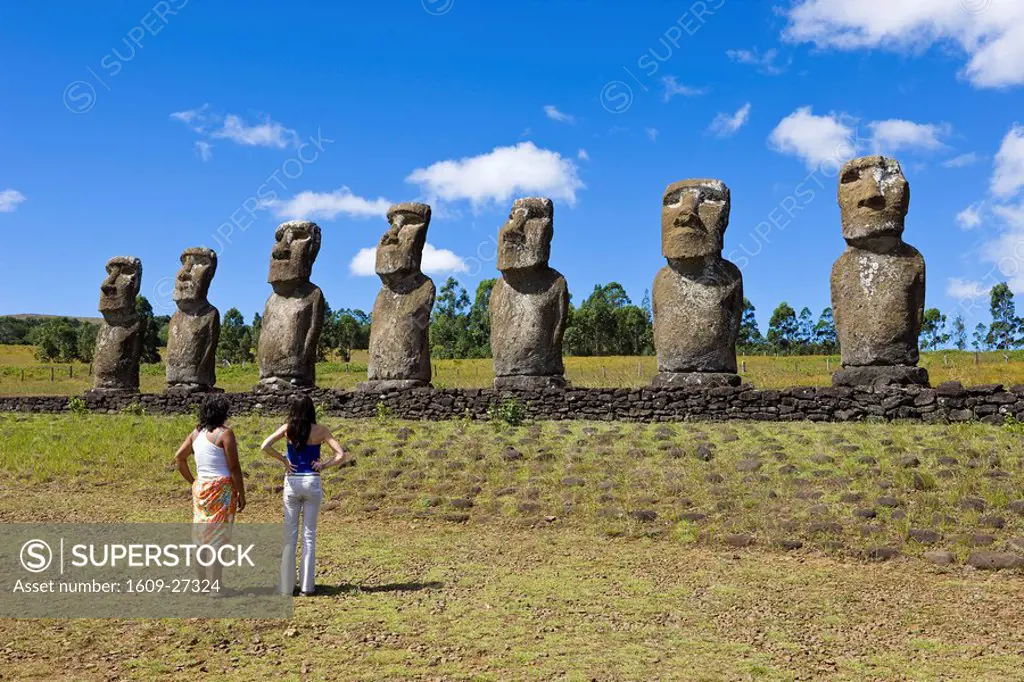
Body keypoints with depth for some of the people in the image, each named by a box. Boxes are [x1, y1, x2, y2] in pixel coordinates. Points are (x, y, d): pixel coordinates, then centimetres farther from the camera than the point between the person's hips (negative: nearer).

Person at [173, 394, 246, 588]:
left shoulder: (196, 433, 8)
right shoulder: (225, 433, -13)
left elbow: (178, 458, 11)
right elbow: (234, 467, -14)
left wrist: (192, 481, 15)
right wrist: (242, 495, -7)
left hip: (200, 488, 7)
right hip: (222, 490, -7)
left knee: (202, 535, 14)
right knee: (217, 538, -2)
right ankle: (215, 587, 1)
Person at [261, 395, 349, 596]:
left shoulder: (287, 428, -3)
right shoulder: (320, 431, -5)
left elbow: (266, 446, -14)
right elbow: (341, 455, -11)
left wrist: (283, 460, -5)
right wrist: (324, 465, -3)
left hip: (292, 483, 1)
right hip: (312, 483, -1)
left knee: (290, 535, 10)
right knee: (309, 535, 7)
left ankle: (286, 586, 13)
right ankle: (307, 585, 9)